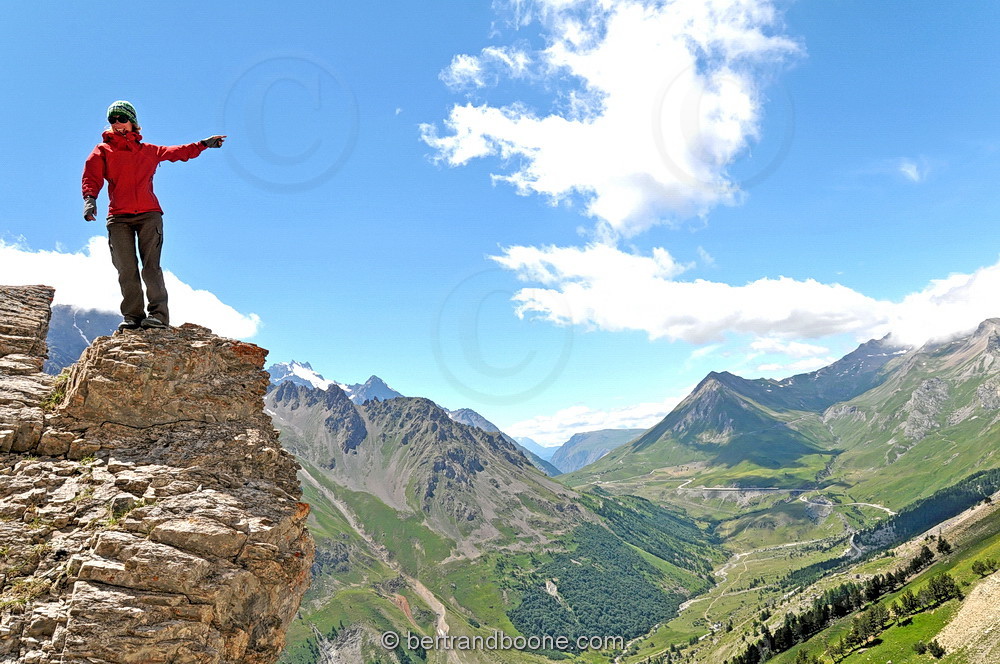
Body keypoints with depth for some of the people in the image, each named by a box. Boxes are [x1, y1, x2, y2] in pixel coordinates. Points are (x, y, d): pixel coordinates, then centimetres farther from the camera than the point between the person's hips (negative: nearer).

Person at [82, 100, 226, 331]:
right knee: (126, 270, -5)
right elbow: (92, 176, 2)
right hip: (118, 218, 1)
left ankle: (159, 314, -14)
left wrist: (204, 144, 30)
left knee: (151, 266, -12)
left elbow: (179, 152, 32)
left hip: (149, 214, 0)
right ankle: (133, 316, -3)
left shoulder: (149, 151, 21)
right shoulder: (102, 151, 17)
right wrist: (90, 199, -16)